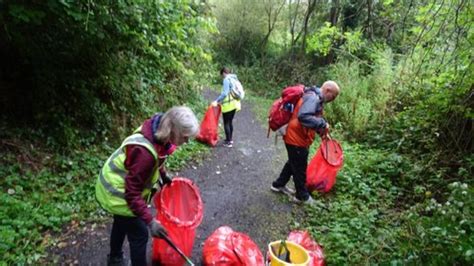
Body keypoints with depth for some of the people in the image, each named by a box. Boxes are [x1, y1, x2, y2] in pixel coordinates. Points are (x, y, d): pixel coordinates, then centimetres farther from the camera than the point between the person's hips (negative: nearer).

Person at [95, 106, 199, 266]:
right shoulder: (145, 152, -40)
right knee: (139, 234, 3)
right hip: (117, 193, -9)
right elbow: (132, 193, -33)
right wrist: (150, 221, -30)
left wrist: (163, 175, 16)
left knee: (122, 223, 30)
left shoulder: (156, 134, -14)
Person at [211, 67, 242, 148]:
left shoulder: (226, 80, -13)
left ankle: (228, 142, 6)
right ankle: (230, 139, 29)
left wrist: (217, 101, -23)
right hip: (234, 104, 9)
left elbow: (224, 93, -23)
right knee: (230, 122, 19)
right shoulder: (234, 79, 14)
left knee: (226, 123, 1)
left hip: (228, 104, -8)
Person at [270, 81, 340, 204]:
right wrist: (323, 124, -31)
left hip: (296, 137, 10)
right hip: (297, 139, -10)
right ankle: (302, 196, 24)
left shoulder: (316, 98, 11)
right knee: (300, 168, 7)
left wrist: (321, 131, 11)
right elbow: (303, 117, -38)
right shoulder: (313, 98, -22)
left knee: (293, 163, 26)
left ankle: (278, 185, 41)